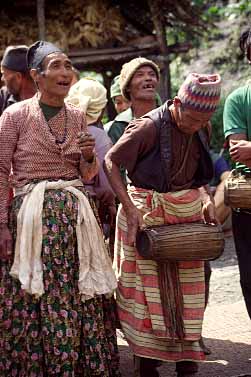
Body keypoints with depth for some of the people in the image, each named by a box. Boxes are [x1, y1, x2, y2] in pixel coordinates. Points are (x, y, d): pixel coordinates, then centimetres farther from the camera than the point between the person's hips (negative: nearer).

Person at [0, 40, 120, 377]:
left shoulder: (77, 116, 11)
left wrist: (89, 155, -5)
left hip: (75, 216, 4)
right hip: (32, 218, -4)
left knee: (82, 300, 5)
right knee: (34, 302, -2)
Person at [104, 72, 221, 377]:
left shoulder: (202, 130, 1)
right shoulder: (148, 127, -18)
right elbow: (110, 162, -11)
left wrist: (207, 199, -3)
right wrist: (130, 207, -18)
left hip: (188, 214, 6)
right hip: (147, 213, -5)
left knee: (187, 292, 9)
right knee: (149, 289, 0)